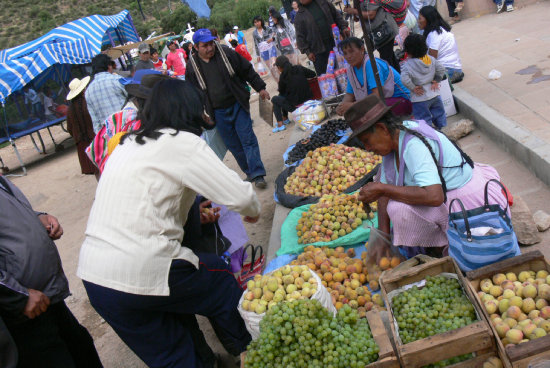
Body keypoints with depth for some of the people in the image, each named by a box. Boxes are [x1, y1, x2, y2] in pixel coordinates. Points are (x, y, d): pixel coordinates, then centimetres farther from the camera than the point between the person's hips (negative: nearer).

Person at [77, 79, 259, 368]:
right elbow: (240, 195, -12)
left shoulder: (126, 144, 13)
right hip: (139, 275, -7)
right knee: (220, 276, 19)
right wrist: (253, 211, 10)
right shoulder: (182, 143, -8)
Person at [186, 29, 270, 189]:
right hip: (218, 114, 1)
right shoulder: (192, 66, -1)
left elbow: (247, 70, 6)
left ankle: (257, 174, -2)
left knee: (248, 140, -5)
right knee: (233, 146, 7)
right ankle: (250, 172, 20)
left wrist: (260, 88, 3)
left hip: (238, 105, -1)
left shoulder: (226, 53, -2)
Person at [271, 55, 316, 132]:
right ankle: (285, 119, 32)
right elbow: (313, 74, 12)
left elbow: (281, 92, 4)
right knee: (284, 97, 26)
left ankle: (280, 124, 8)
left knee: (275, 99, 13)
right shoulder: (299, 68, 0)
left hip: (296, 106, -6)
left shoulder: (283, 76, -10)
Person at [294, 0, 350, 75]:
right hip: (318, 51, -3)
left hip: (334, 43, 3)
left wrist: (343, 27, 0)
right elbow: (300, 37, -3)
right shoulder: (299, 16, -2)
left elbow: (337, 16, 14)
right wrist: (307, 52, -8)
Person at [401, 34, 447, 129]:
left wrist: (413, 88, -16)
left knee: (424, 119, 5)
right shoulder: (431, 59, 0)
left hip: (420, 98, -6)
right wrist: (436, 81, 7)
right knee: (439, 115, 20)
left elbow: (404, 79, -29)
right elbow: (441, 69, 0)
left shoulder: (408, 64, -17)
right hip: (434, 94, 6)